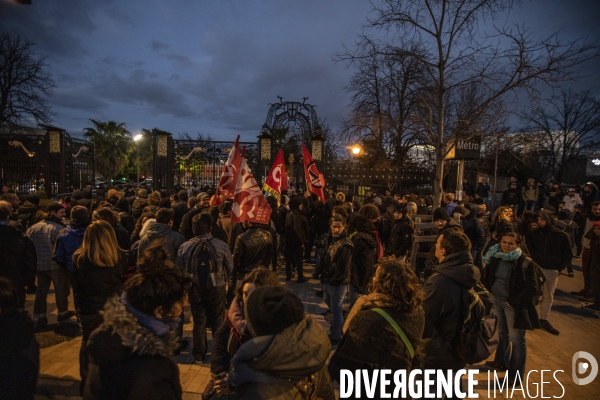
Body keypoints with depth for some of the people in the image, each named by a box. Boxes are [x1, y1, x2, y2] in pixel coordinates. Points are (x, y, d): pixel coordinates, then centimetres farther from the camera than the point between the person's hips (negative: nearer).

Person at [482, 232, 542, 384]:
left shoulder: (525, 263, -18)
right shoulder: (495, 257, -3)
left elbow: (532, 289, -17)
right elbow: (488, 277, 9)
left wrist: (513, 301, -18)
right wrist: (490, 290, -6)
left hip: (514, 305, -6)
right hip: (496, 300, 6)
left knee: (516, 339, 4)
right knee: (502, 333, 23)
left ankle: (516, 375, 19)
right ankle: (501, 361, 43)